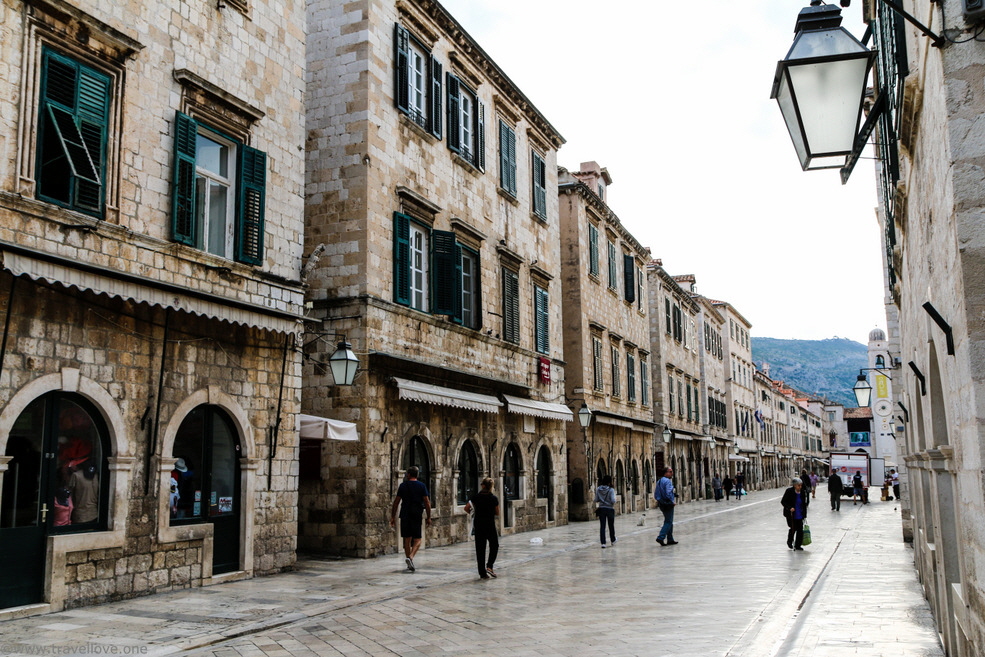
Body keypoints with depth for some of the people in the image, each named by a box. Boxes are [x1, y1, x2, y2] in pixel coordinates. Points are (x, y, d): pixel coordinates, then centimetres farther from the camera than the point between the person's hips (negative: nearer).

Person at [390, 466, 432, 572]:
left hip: (405, 515, 2)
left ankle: (409, 564, 12)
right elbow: (427, 503, -2)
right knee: (417, 539, 3)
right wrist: (428, 517, 4)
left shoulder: (403, 486, 5)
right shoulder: (422, 486, 2)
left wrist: (393, 517, 10)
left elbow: (396, 502, 4)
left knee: (407, 539, 9)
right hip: (417, 515, -2)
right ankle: (410, 557, -21)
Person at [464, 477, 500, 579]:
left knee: (480, 548, 7)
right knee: (494, 545, 16)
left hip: (478, 524, 2)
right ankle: (489, 566, -1)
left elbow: (466, 508, -7)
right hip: (490, 524, -2)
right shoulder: (494, 498, -7)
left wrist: (472, 513, 13)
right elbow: (497, 513, 0)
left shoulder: (476, 497, -3)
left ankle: (482, 573, 8)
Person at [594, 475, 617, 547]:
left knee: (602, 526, 1)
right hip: (610, 509, -2)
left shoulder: (598, 489, -3)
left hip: (601, 509, 2)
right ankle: (613, 540, 33)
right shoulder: (611, 490, -14)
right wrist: (613, 504, 1)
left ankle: (603, 543, -6)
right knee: (611, 525, 16)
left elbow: (596, 500, -2)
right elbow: (613, 500, -20)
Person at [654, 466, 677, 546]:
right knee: (668, 522, -4)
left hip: (661, 504, 9)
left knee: (669, 522, 17)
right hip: (668, 504, -9)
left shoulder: (659, 481, 13)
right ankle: (660, 537, -13)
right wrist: (673, 502, -13)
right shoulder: (668, 481, -15)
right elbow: (668, 493, -24)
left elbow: (655, 494, 15)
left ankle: (670, 539, 21)